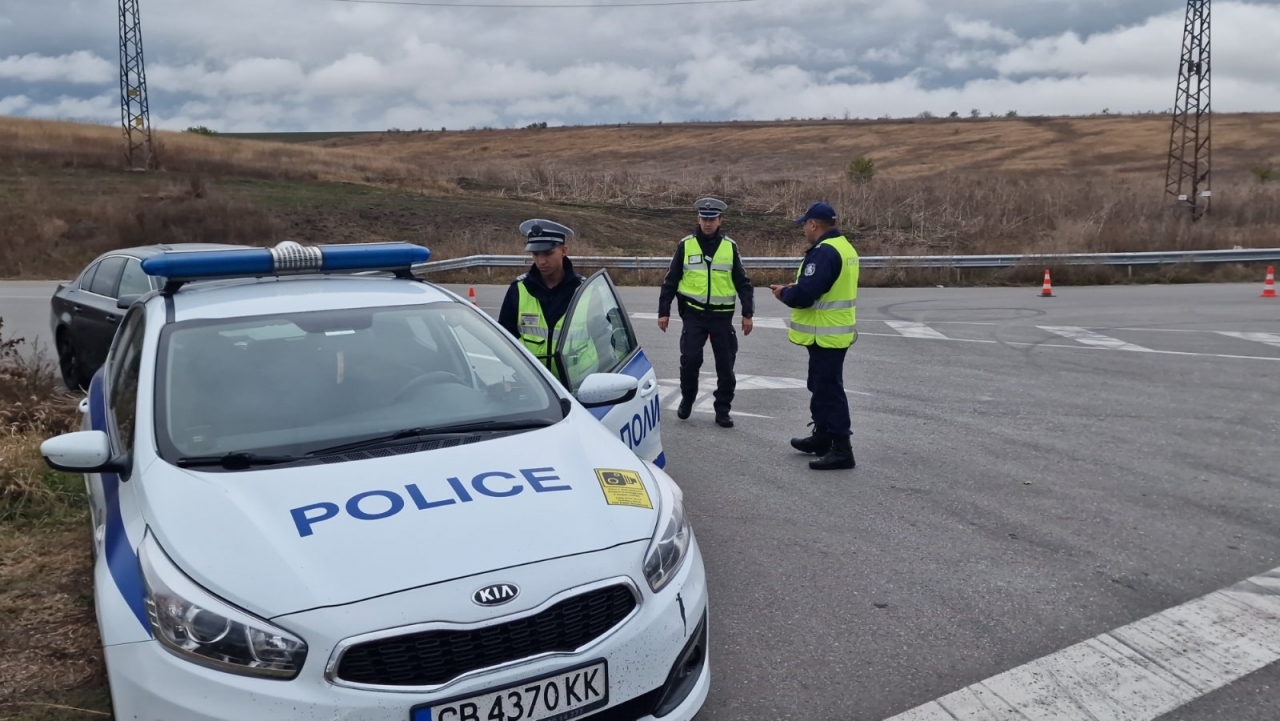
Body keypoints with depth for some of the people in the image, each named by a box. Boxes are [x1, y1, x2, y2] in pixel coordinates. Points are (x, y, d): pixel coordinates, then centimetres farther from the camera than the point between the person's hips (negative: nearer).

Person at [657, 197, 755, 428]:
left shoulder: (730, 246, 2)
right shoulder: (685, 245, 1)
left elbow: (742, 282, 7)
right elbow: (671, 280, 5)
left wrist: (748, 313, 3)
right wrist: (664, 311, 2)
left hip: (722, 315, 1)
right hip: (694, 314, -1)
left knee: (725, 364, 3)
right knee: (689, 360, -7)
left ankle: (722, 410, 15)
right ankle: (687, 399, 19)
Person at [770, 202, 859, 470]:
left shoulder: (824, 252, -22)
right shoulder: (843, 247, 12)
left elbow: (804, 295, -27)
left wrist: (784, 293, -7)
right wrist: (796, 288, 10)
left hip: (826, 335, -11)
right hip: (835, 331, 11)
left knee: (829, 390, -6)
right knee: (821, 386, 21)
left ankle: (841, 449, -2)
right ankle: (822, 436, 32)